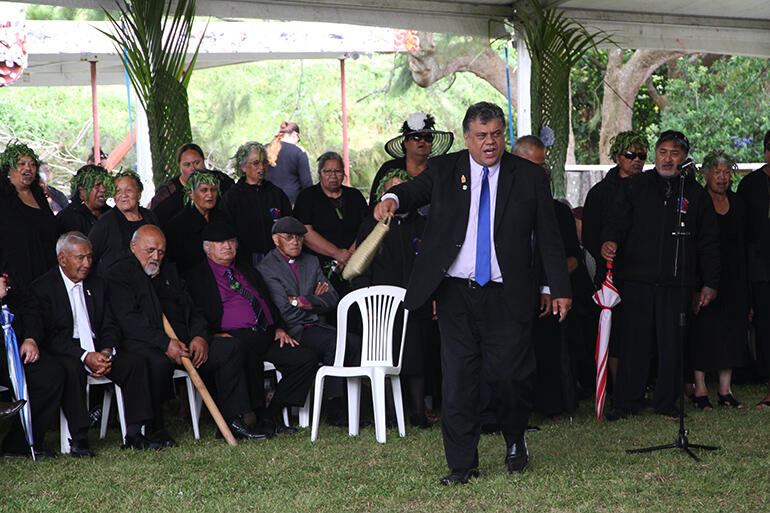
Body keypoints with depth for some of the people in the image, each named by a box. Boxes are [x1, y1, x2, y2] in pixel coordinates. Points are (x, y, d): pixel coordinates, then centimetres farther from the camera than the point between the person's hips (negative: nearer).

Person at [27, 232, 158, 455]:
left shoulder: (97, 285, 15)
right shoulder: (42, 288, -4)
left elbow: (109, 326, 12)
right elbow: (47, 336, -13)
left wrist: (107, 351, -11)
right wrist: (85, 357, -23)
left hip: (98, 350, 5)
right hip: (64, 353, -5)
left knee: (135, 363, -18)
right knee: (71, 370, -37)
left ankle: (134, 434, -17)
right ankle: (79, 439, -32)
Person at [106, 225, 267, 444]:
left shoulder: (168, 271, 25)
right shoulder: (119, 274, 0)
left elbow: (191, 310, 21)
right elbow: (128, 320, -13)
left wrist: (200, 337, -2)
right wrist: (165, 343, -23)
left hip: (182, 341, 7)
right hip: (146, 344, -7)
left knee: (229, 347, -9)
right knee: (160, 361, -39)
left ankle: (231, 421, -7)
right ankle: (154, 428, -19)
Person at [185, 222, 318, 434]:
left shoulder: (247, 270, 28)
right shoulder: (198, 276, 10)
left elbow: (270, 302, 29)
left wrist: (279, 328, 12)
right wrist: (213, 335, -17)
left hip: (268, 336, 6)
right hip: (236, 336, -6)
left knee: (306, 360, -14)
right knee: (247, 353, -41)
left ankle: (273, 414, -6)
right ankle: (258, 415, -28)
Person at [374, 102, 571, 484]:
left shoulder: (529, 176, 5)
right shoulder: (443, 170, 8)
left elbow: (548, 237, 7)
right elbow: (414, 191, -5)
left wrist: (560, 289, 4)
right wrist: (392, 199, -30)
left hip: (506, 295, -1)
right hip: (455, 294, 1)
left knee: (510, 375, -2)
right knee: (458, 378, 1)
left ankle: (515, 441, 27)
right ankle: (462, 464, 12)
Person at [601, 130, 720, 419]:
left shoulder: (695, 194, 11)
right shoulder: (634, 187, 10)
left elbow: (708, 242, 13)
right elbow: (616, 222, 5)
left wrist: (710, 283, 8)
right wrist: (609, 242, -18)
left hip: (677, 285, 1)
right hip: (638, 279, -1)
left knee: (672, 345, 2)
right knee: (634, 342, -1)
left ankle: (666, 403, 14)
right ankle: (627, 402, 7)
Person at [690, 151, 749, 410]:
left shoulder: (738, 203, 11)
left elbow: (744, 243, 14)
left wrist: (746, 280, 7)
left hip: (734, 279, 5)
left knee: (732, 329, 5)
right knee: (703, 328, -4)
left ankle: (725, 390, 12)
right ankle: (700, 390, 2)